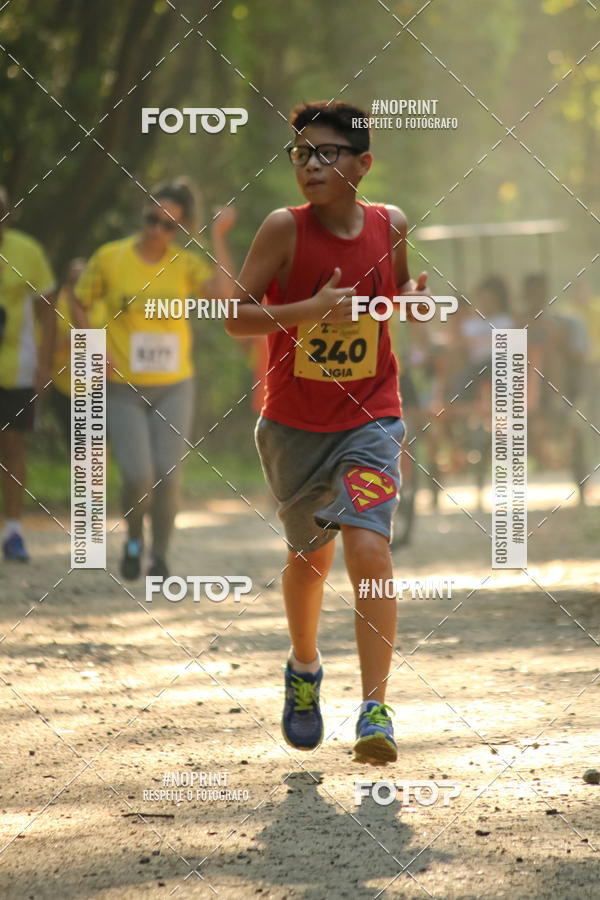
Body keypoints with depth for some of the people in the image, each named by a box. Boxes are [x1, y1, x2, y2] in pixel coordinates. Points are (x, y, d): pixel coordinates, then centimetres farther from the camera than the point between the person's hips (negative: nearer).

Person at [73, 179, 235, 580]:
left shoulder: (185, 264, -1)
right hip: (123, 387, -1)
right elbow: (81, 305, 8)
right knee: (138, 477, -13)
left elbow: (224, 291, -19)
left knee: (167, 476, -3)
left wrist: (219, 236, -14)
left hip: (173, 387, 1)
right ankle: (134, 537, 18)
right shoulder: (109, 258, -4)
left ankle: (160, 558, 15)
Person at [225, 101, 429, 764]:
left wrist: (414, 298, -7)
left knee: (368, 545, -18)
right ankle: (304, 666, 44)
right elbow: (236, 316, -12)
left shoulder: (390, 225, -3)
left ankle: (375, 708, -19)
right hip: (293, 426, 0)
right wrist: (308, 311, -26)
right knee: (309, 553, 15)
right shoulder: (284, 229, -11)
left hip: (369, 417, 0)